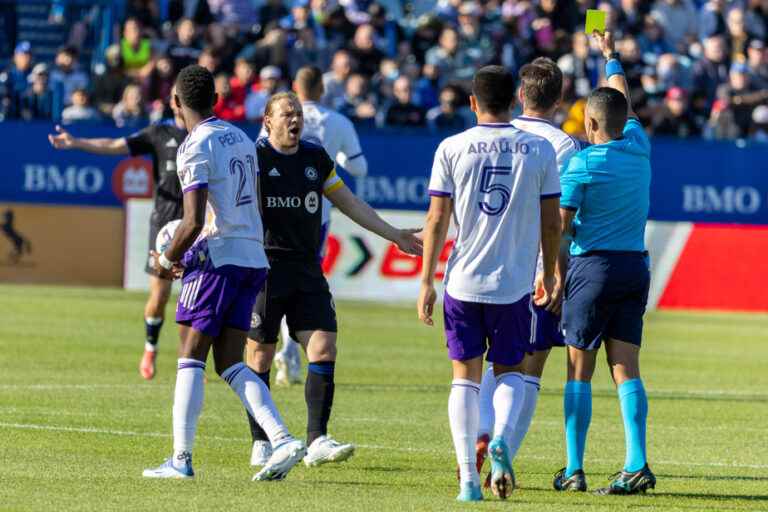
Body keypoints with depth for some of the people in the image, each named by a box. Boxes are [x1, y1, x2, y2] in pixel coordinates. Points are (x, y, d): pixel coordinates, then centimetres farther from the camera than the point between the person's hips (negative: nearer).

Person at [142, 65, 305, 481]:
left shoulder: (195, 149, -12)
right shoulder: (241, 139, 14)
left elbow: (193, 223, -19)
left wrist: (167, 259, -1)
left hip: (217, 258, -7)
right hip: (253, 256, 7)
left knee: (190, 358, 0)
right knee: (230, 364, 8)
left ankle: (181, 459, -2)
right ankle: (283, 439, -8)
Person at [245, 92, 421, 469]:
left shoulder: (316, 158, 12)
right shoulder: (254, 157, -4)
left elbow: (349, 203, 21)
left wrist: (392, 234, 22)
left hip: (308, 270, 5)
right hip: (264, 271, -5)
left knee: (324, 350, -7)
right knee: (260, 356, 0)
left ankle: (317, 440, -7)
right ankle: (262, 444, 10)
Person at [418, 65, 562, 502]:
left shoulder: (452, 149, -2)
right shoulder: (540, 149, 0)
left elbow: (437, 221, -2)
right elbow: (552, 223, 3)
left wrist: (427, 283, 4)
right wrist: (549, 274, 18)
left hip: (463, 281, 0)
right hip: (515, 282, 0)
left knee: (466, 376, 8)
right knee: (511, 371, 15)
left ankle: (469, 478, 2)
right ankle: (502, 440, -13)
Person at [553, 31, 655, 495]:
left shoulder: (583, 163, -11)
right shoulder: (639, 148, 6)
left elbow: (560, 224, -11)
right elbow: (625, 104, 25)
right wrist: (611, 57, 39)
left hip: (593, 266, -5)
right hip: (636, 266, 5)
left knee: (580, 372, 1)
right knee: (626, 369, 2)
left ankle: (574, 470, 1)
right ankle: (637, 465, -10)